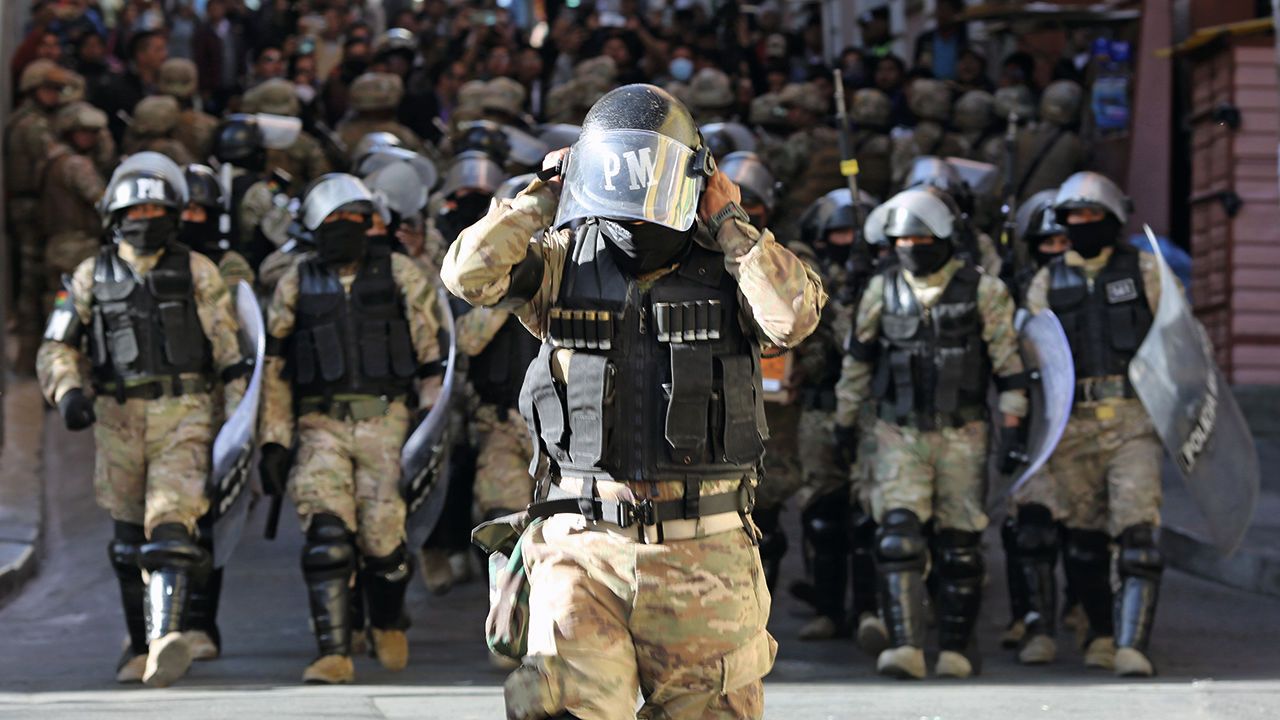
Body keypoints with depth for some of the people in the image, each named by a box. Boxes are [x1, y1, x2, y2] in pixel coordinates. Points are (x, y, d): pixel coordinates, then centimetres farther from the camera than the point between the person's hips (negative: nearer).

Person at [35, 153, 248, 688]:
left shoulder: (197, 273, 5)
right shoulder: (92, 276, 9)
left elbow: (229, 350, 5)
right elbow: (57, 347, 8)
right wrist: (67, 391, -12)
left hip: (184, 419, -3)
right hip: (118, 419, 3)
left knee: (170, 526, -18)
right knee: (130, 538, 10)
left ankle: (165, 643, -32)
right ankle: (139, 643, 25)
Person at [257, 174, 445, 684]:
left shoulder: (400, 275, 7)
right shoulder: (296, 285, 11)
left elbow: (432, 350, 5)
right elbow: (275, 366, 13)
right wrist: (274, 441, 7)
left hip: (385, 420, -1)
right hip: (321, 425, 1)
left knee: (381, 535, -6)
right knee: (327, 535, -15)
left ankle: (388, 623, 26)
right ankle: (334, 653, -17)